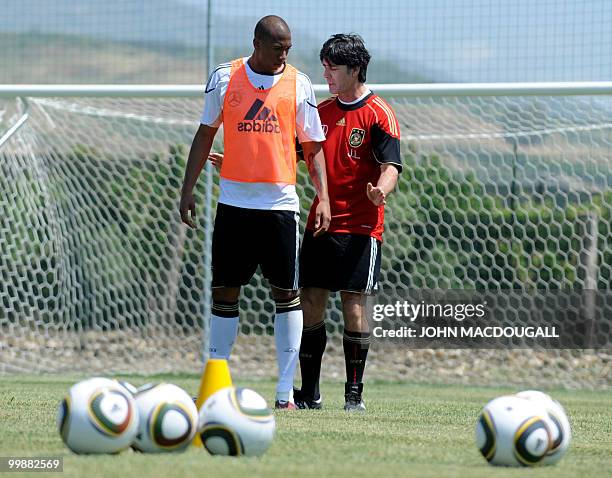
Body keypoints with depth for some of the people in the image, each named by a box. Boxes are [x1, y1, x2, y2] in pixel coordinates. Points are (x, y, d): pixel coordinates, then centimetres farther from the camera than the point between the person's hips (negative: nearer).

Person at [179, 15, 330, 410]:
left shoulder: (299, 84, 2)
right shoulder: (224, 78, 3)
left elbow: (313, 147, 7)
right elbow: (205, 135, 10)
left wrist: (324, 198, -4)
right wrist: (188, 190, 6)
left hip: (280, 203, -1)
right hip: (234, 202, 1)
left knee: (287, 294, -2)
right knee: (225, 292, 4)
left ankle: (286, 390, 1)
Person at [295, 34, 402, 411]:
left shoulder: (378, 114, -6)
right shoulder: (321, 111, 13)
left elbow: (391, 165, -13)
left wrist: (380, 190, -35)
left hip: (360, 227, -6)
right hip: (320, 223, 6)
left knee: (353, 306, -7)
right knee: (311, 304, 2)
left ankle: (355, 392, 1)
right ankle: (310, 392, 9)